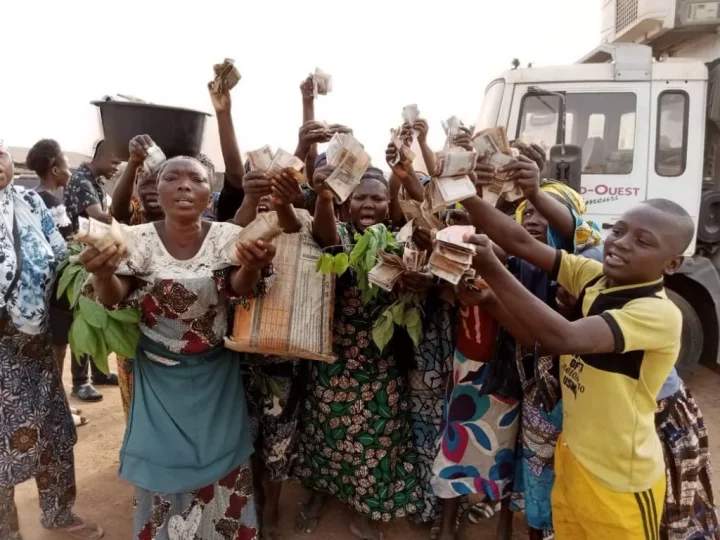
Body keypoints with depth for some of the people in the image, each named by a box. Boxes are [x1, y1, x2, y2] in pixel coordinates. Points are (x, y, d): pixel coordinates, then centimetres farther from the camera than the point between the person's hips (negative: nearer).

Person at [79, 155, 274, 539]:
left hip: (215, 375, 0)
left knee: (218, 460, 13)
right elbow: (112, 300, -12)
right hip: (158, 376, 0)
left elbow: (240, 291, -19)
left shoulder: (227, 236, -8)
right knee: (163, 462, 13)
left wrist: (251, 267, -43)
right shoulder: (138, 239, -8)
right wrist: (102, 274, -36)